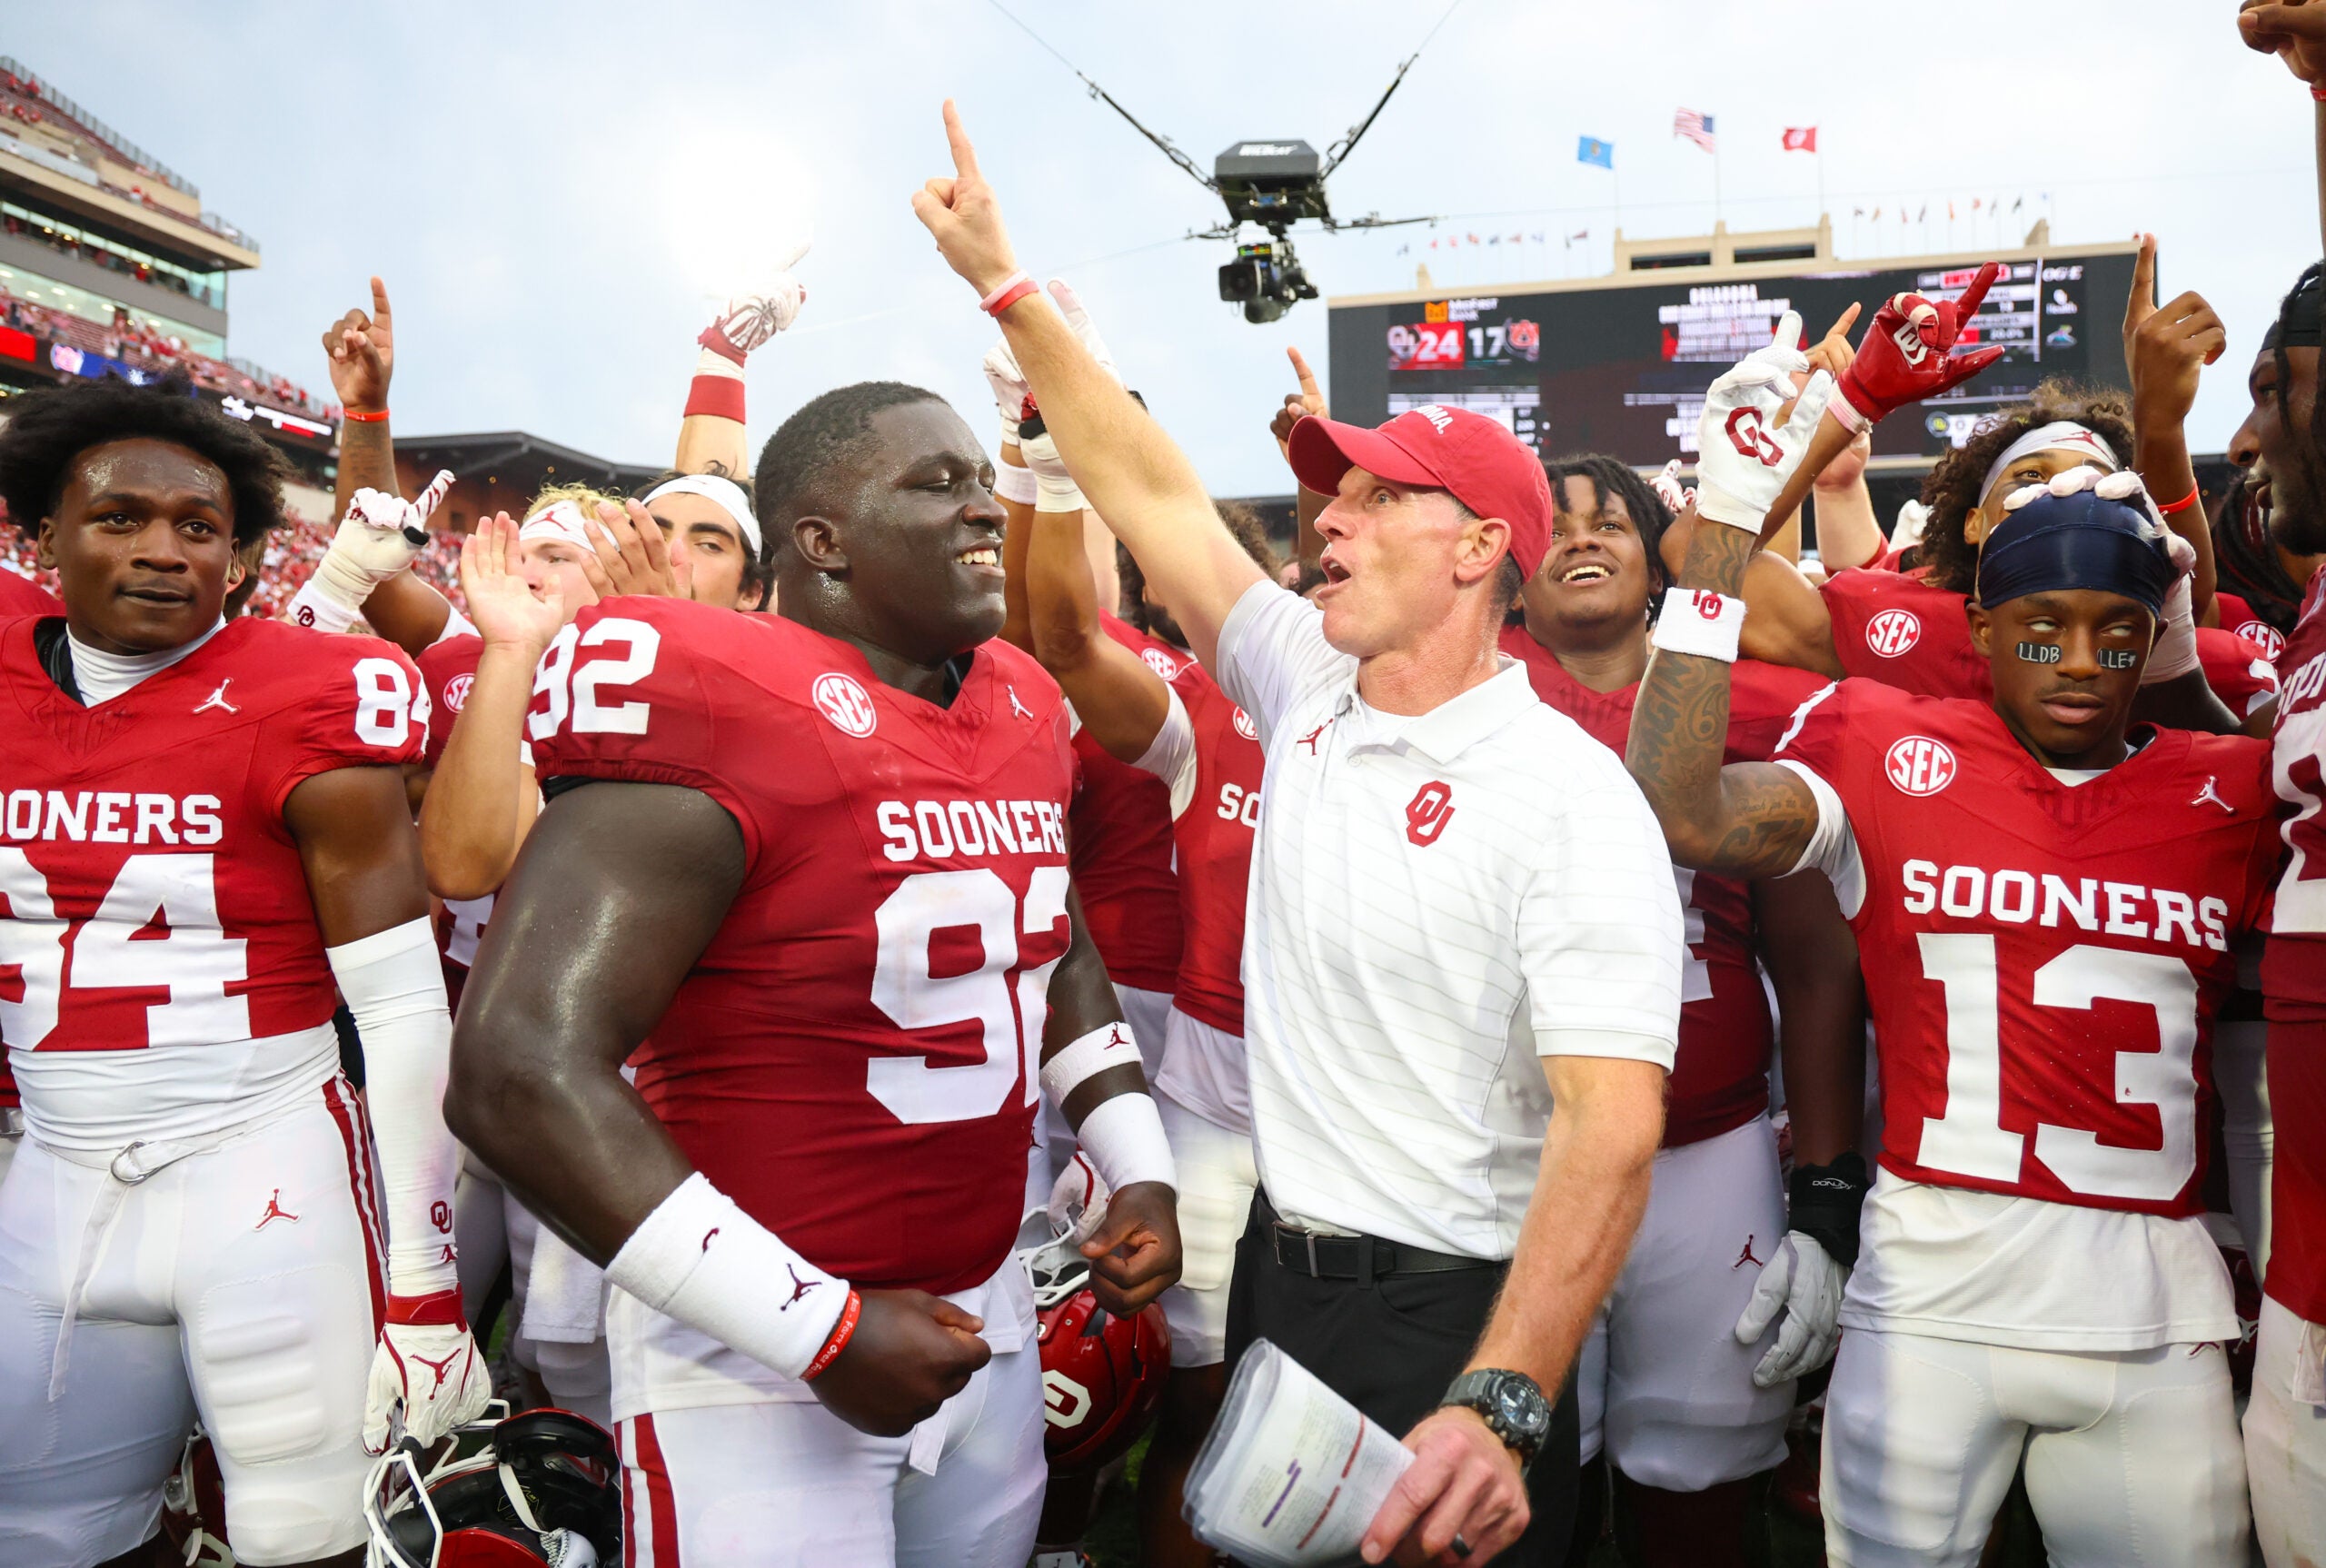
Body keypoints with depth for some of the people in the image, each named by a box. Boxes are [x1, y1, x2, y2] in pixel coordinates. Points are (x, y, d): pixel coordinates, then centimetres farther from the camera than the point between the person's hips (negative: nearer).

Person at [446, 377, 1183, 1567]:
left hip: (983, 1312, 8)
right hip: (753, 1355, -7)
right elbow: (519, 1075, -25)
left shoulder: (1024, 711, 4)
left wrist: (1138, 1173, 10)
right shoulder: (719, 716, -21)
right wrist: (821, 1329, -23)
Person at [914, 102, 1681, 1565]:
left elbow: (1611, 1127, -25)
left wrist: (1501, 1410, -36)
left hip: (1452, 1321, -6)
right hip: (1275, 1276, 7)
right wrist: (1005, 282, 6)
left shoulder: (1571, 800, -18)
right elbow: (1156, 495, 5)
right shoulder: (1310, 699, 2)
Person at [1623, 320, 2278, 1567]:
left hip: (2160, 1303, 3)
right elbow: (1677, 814, -17)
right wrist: (1725, 530, -18)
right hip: (1933, 1286, -2)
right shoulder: (1893, 751, -1)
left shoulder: (2233, 794, 7)